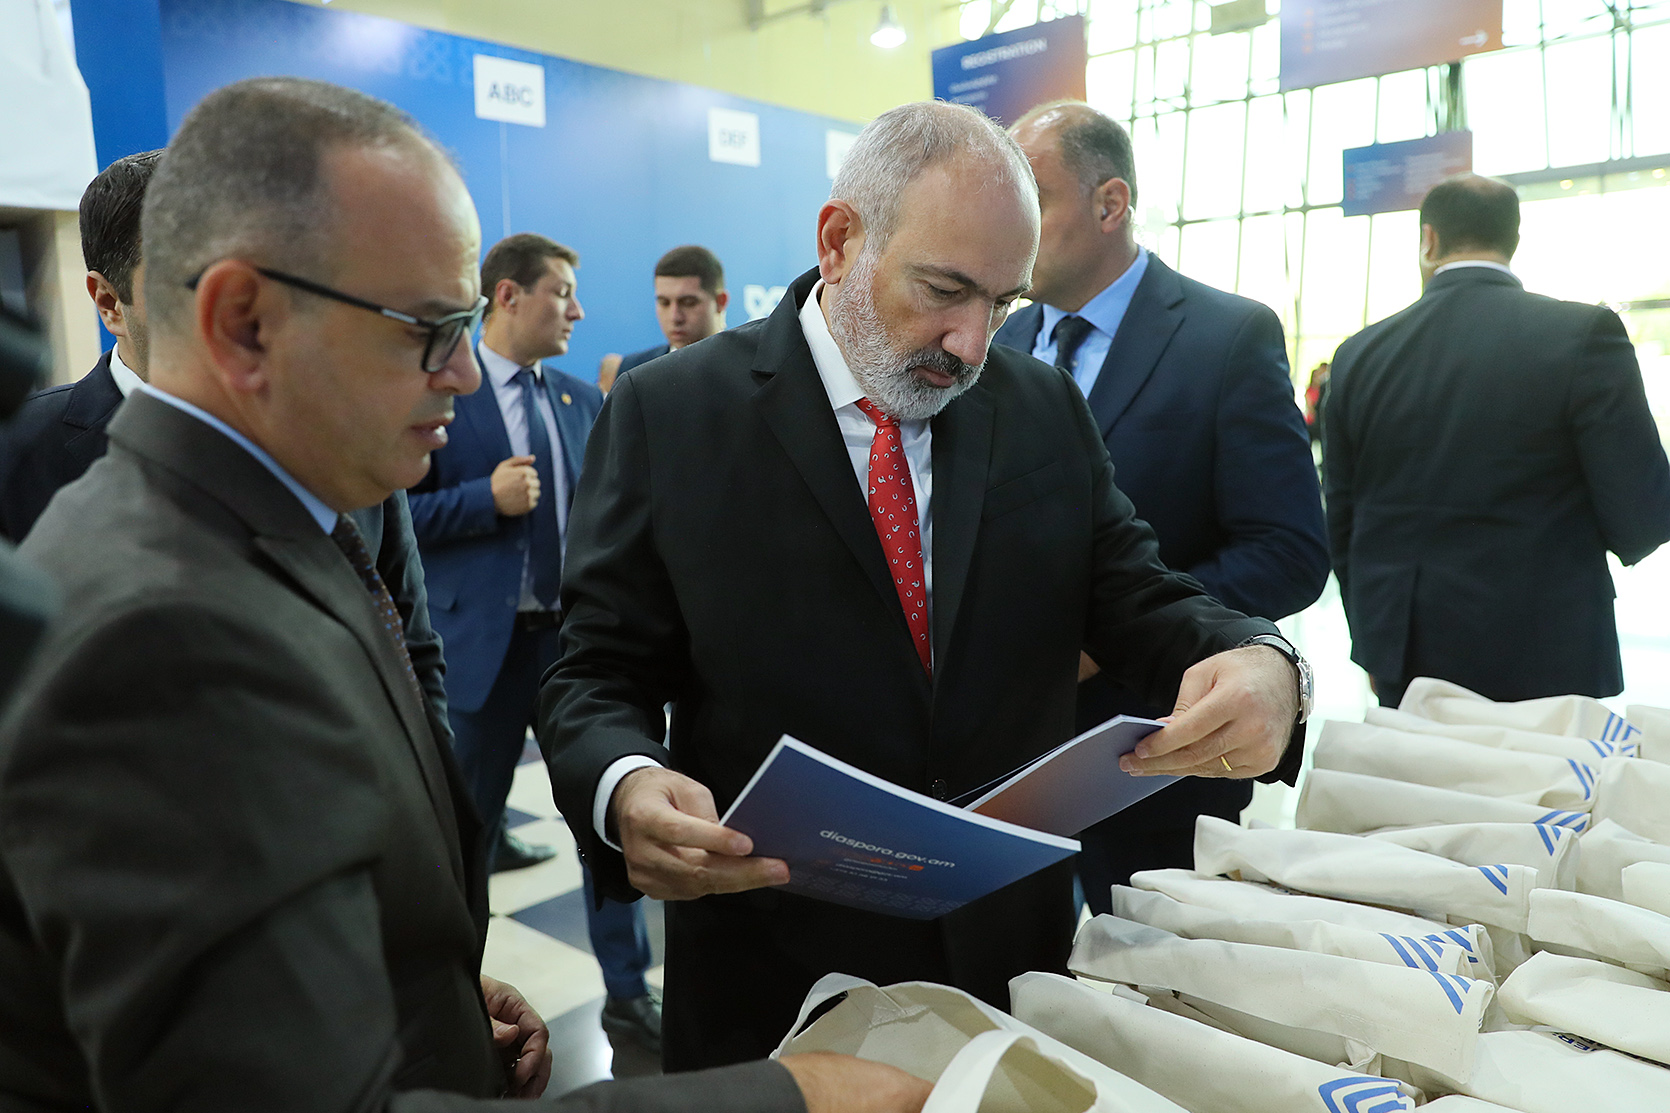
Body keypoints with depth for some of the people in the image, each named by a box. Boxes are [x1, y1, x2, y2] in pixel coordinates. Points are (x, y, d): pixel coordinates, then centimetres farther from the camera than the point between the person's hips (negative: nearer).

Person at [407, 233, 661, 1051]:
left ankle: (627, 991, 21)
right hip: (484, 641, -4)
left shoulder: (582, 399, 10)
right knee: (465, 823, 12)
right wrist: (487, 499, -20)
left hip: (577, 635, 4)